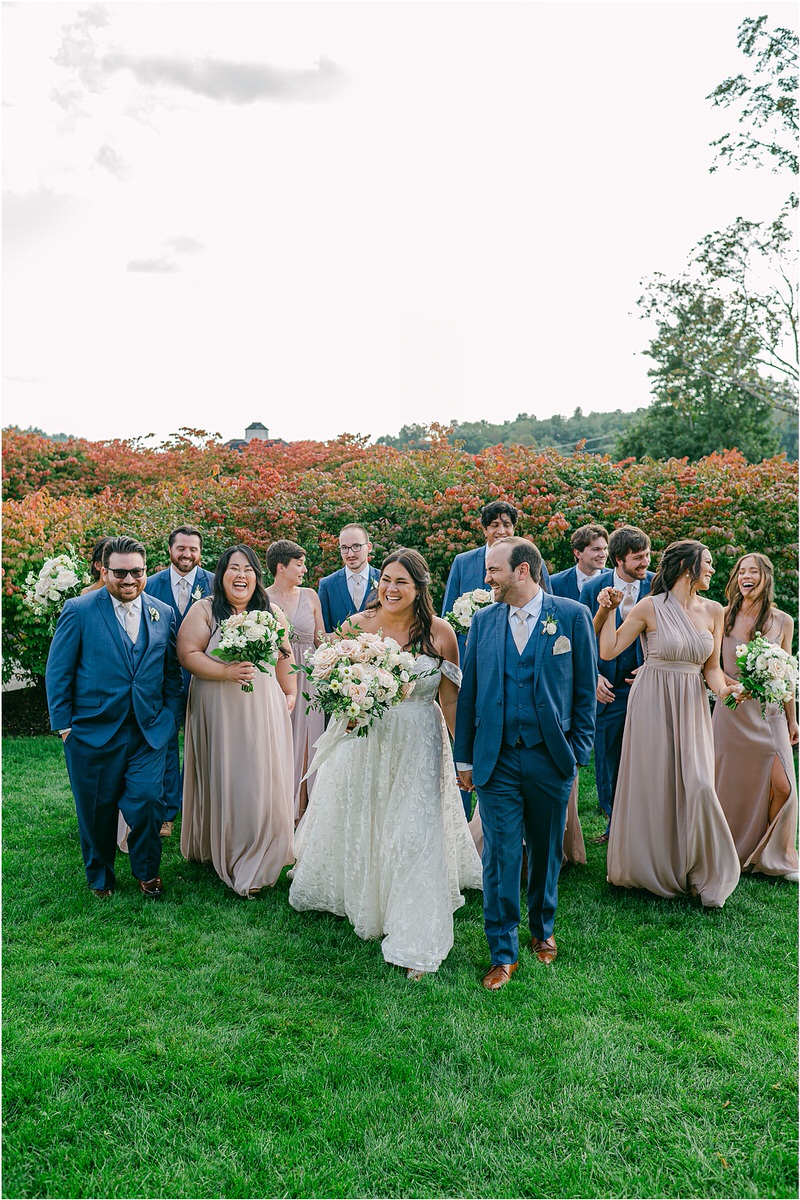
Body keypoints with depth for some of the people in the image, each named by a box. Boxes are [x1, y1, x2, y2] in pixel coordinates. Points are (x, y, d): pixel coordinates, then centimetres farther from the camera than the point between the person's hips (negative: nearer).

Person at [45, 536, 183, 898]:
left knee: (146, 802, -4)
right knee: (96, 811, 11)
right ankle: (99, 876, 36)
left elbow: (172, 671, 10)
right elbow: (57, 673, -3)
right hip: (93, 732, -1)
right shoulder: (79, 611, -5)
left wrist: (170, 716, 1)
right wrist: (64, 725, -5)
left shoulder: (163, 614, 5)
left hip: (149, 732, 2)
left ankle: (147, 872, 22)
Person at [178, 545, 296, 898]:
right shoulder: (204, 611, -1)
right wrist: (226, 672, -19)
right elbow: (187, 654, -10)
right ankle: (215, 850, 25)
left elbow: (284, 657, 16)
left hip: (263, 710, 3)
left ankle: (253, 867, 15)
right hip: (217, 711, -2)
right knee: (220, 779, 6)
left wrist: (290, 694, 13)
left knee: (261, 782, 2)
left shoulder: (271, 613, 10)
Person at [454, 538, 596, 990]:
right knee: (500, 857, 2)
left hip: (550, 757, -1)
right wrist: (464, 756, 7)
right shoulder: (483, 620, 4)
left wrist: (579, 750, -3)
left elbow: (586, 689, 0)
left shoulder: (572, 615, -3)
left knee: (547, 852, 16)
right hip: (497, 760, 1)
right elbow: (469, 692, 8)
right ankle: (503, 953, 16)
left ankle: (543, 929, 39)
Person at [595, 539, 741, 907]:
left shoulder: (713, 611, 5)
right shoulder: (649, 608, -8)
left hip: (691, 707, 4)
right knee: (652, 785, 5)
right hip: (653, 703, -3)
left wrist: (722, 688, -10)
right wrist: (607, 610, -11)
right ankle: (651, 866, 25)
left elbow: (711, 667, 9)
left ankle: (701, 875, 16)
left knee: (697, 785, -3)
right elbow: (608, 651, -6)